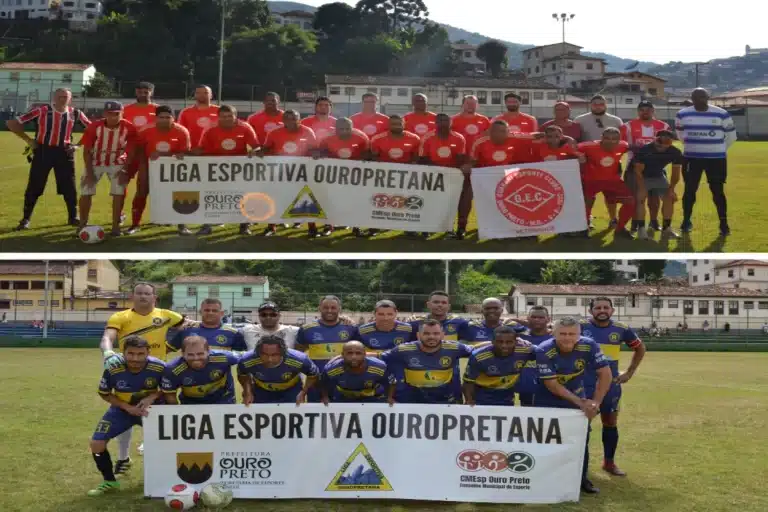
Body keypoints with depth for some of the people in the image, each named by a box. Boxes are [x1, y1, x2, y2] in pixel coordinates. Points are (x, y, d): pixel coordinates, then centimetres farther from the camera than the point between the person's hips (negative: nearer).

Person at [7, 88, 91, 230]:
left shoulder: (75, 114, 0)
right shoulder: (41, 111, -8)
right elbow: (12, 123, -4)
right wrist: (28, 140, -6)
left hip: (64, 152, 2)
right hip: (43, 151, -2)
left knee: (69, 187, 7)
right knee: (34, 187, 2)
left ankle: (73, 217, 22)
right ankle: (25, 219, 14)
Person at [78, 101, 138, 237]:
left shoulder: (129, 128, -22)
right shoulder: (94, 127, -24)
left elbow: (131, 151, -9)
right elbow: (87, 151, -13)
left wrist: (125, 170, -13)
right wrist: (89, 172, -14)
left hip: (117, 163, 0)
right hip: (95, 163, 0)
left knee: (119, 193, -8)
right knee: (86, 192, -2)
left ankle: (116, 226, 2)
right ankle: (82, 224, 14)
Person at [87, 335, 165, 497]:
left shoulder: (159, 367, -27)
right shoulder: (113, 368, -27)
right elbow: (104, 393, -10)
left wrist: (152, 397, -29)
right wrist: (128, 407, -22)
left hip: (149, 408, 0)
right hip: (122, 409, 0)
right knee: (96, 444, -11)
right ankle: (110, 481, 14)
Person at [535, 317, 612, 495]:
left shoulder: (589, 346, -22)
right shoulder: (544, 351, -29)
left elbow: (605, 375, -14)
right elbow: (552, 385, -26)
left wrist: (595, 403, -20)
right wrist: (581, 403, -29)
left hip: (577, 398, 3)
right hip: (548, 401, -3)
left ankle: (582, 479, 22)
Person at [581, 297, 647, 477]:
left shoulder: (622, 329, -2)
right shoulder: (581, 326, -10)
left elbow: (640, 348, 15)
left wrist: (630, 372, 11)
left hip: (611, 385, 3)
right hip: (584, 384, -3)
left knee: (610, 423, 12)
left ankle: (609, 462, 26)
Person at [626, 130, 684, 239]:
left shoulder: (675, 152, -18)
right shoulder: (644, 150, -30)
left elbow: (676, 172, -9)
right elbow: (638, 171, -27)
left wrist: (671, 189, -13)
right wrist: (642, 188, -31)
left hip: (658, 175, 5)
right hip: (638, 176, -5)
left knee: (669, 197, -5)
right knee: (640, 198, -22)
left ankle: (666, 228, 3)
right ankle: (641, 228, -18)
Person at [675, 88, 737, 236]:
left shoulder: (721, 114, -5)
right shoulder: (682, 114, 0)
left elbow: (731, 136, 7)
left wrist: (718, 150, 14)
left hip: (716, 159, -1)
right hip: (692, 158, 1)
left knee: (718, 191, 0)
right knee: (690, 190, 5)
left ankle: (724, 224, 8)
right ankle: (686, 221, 18)